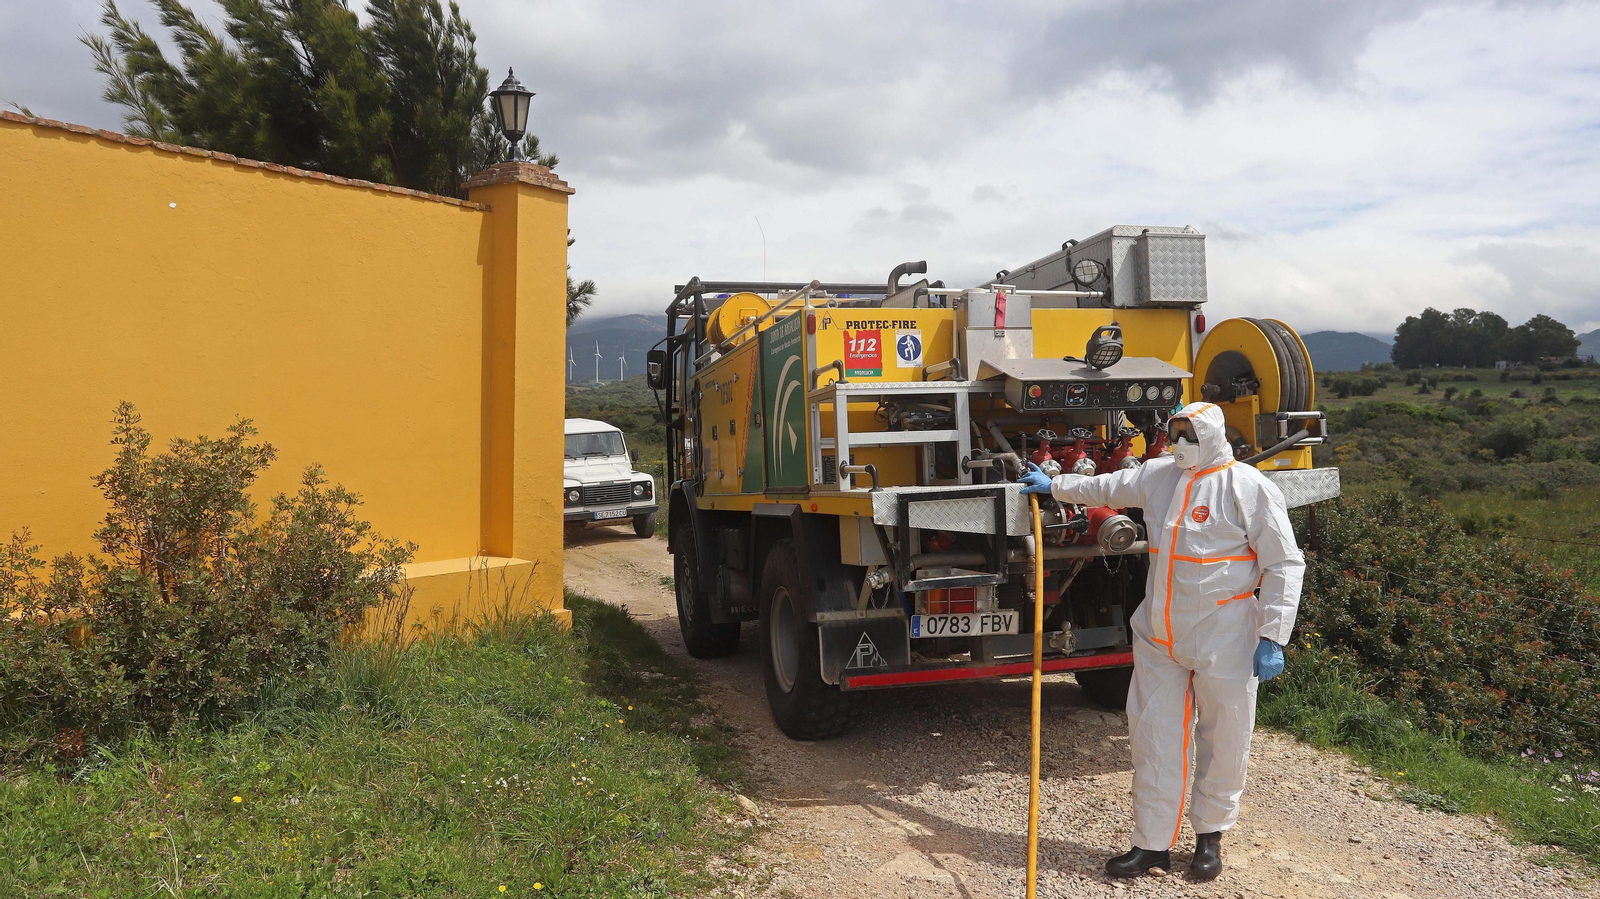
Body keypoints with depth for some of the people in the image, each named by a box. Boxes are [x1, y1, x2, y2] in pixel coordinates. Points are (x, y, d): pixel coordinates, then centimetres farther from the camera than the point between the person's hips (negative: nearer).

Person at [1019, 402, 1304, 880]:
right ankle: (1152, 844, 16)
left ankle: (1209, 836, 28)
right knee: (1154, 735, 7)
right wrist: (1054, 485, 35)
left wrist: (1272, 637, -13)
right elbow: (1104, 487, 26)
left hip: (1224, 641, -5)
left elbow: (1284, 565, -9)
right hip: (1159, 637, 5)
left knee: (1223, 741, 8)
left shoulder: (1249, 487, -10)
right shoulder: (1157, 475, 7)